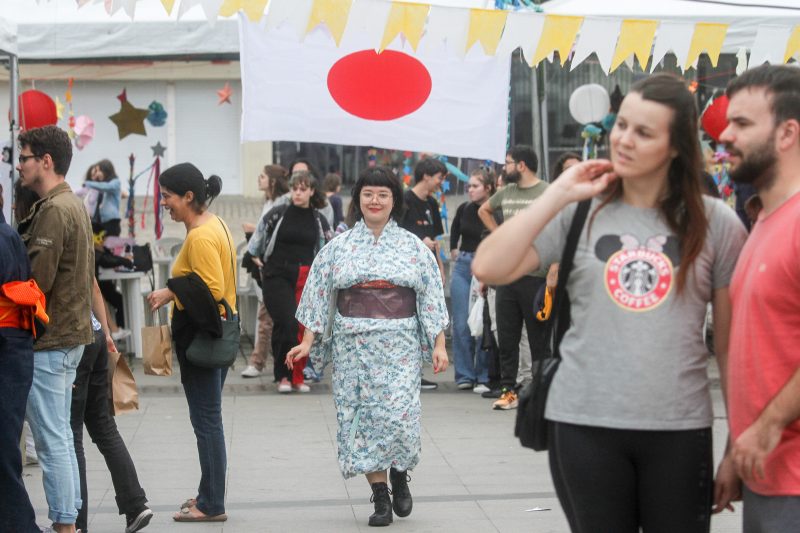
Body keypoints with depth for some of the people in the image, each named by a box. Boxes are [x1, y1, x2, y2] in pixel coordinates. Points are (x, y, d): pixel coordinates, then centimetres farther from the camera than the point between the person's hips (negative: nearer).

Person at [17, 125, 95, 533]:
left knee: (51, 440, -4)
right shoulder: (74, 205, 14)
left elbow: (35, 281, -21)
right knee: (61, 436, 15)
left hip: (49, 341, -10)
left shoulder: (53, 211, -17)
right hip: (71, 333, 10)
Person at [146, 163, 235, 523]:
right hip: (217, 331, 10)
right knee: (209, 418, 16)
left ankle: (212, 505, 3)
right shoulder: (215, 224, 11)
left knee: (205, 419, -3)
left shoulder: (200, 237, -19)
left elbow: (212, 288, -24)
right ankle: (210, 496, 24)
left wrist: (172, 292, -19)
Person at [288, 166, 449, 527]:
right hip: (353, 345, 2)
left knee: (398, 415, -13)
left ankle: (400, 475, 16)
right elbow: (319, 295, 8)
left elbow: (431, 297, 5)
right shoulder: (339, 247, 7)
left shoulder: (413, 247, 5)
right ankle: (380, 497, 9)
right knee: (361, 416, 0)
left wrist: (439, 344, -2)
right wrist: (307, 343, 2)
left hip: (399, 346, -1)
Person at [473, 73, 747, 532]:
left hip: (681, 430, -1)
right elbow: (488, 268, -8)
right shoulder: (580, 213, 3)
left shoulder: (714, 222, 1)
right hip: (584, 425, 1)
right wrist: (559, 194, -8)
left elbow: (732, 341, 4)